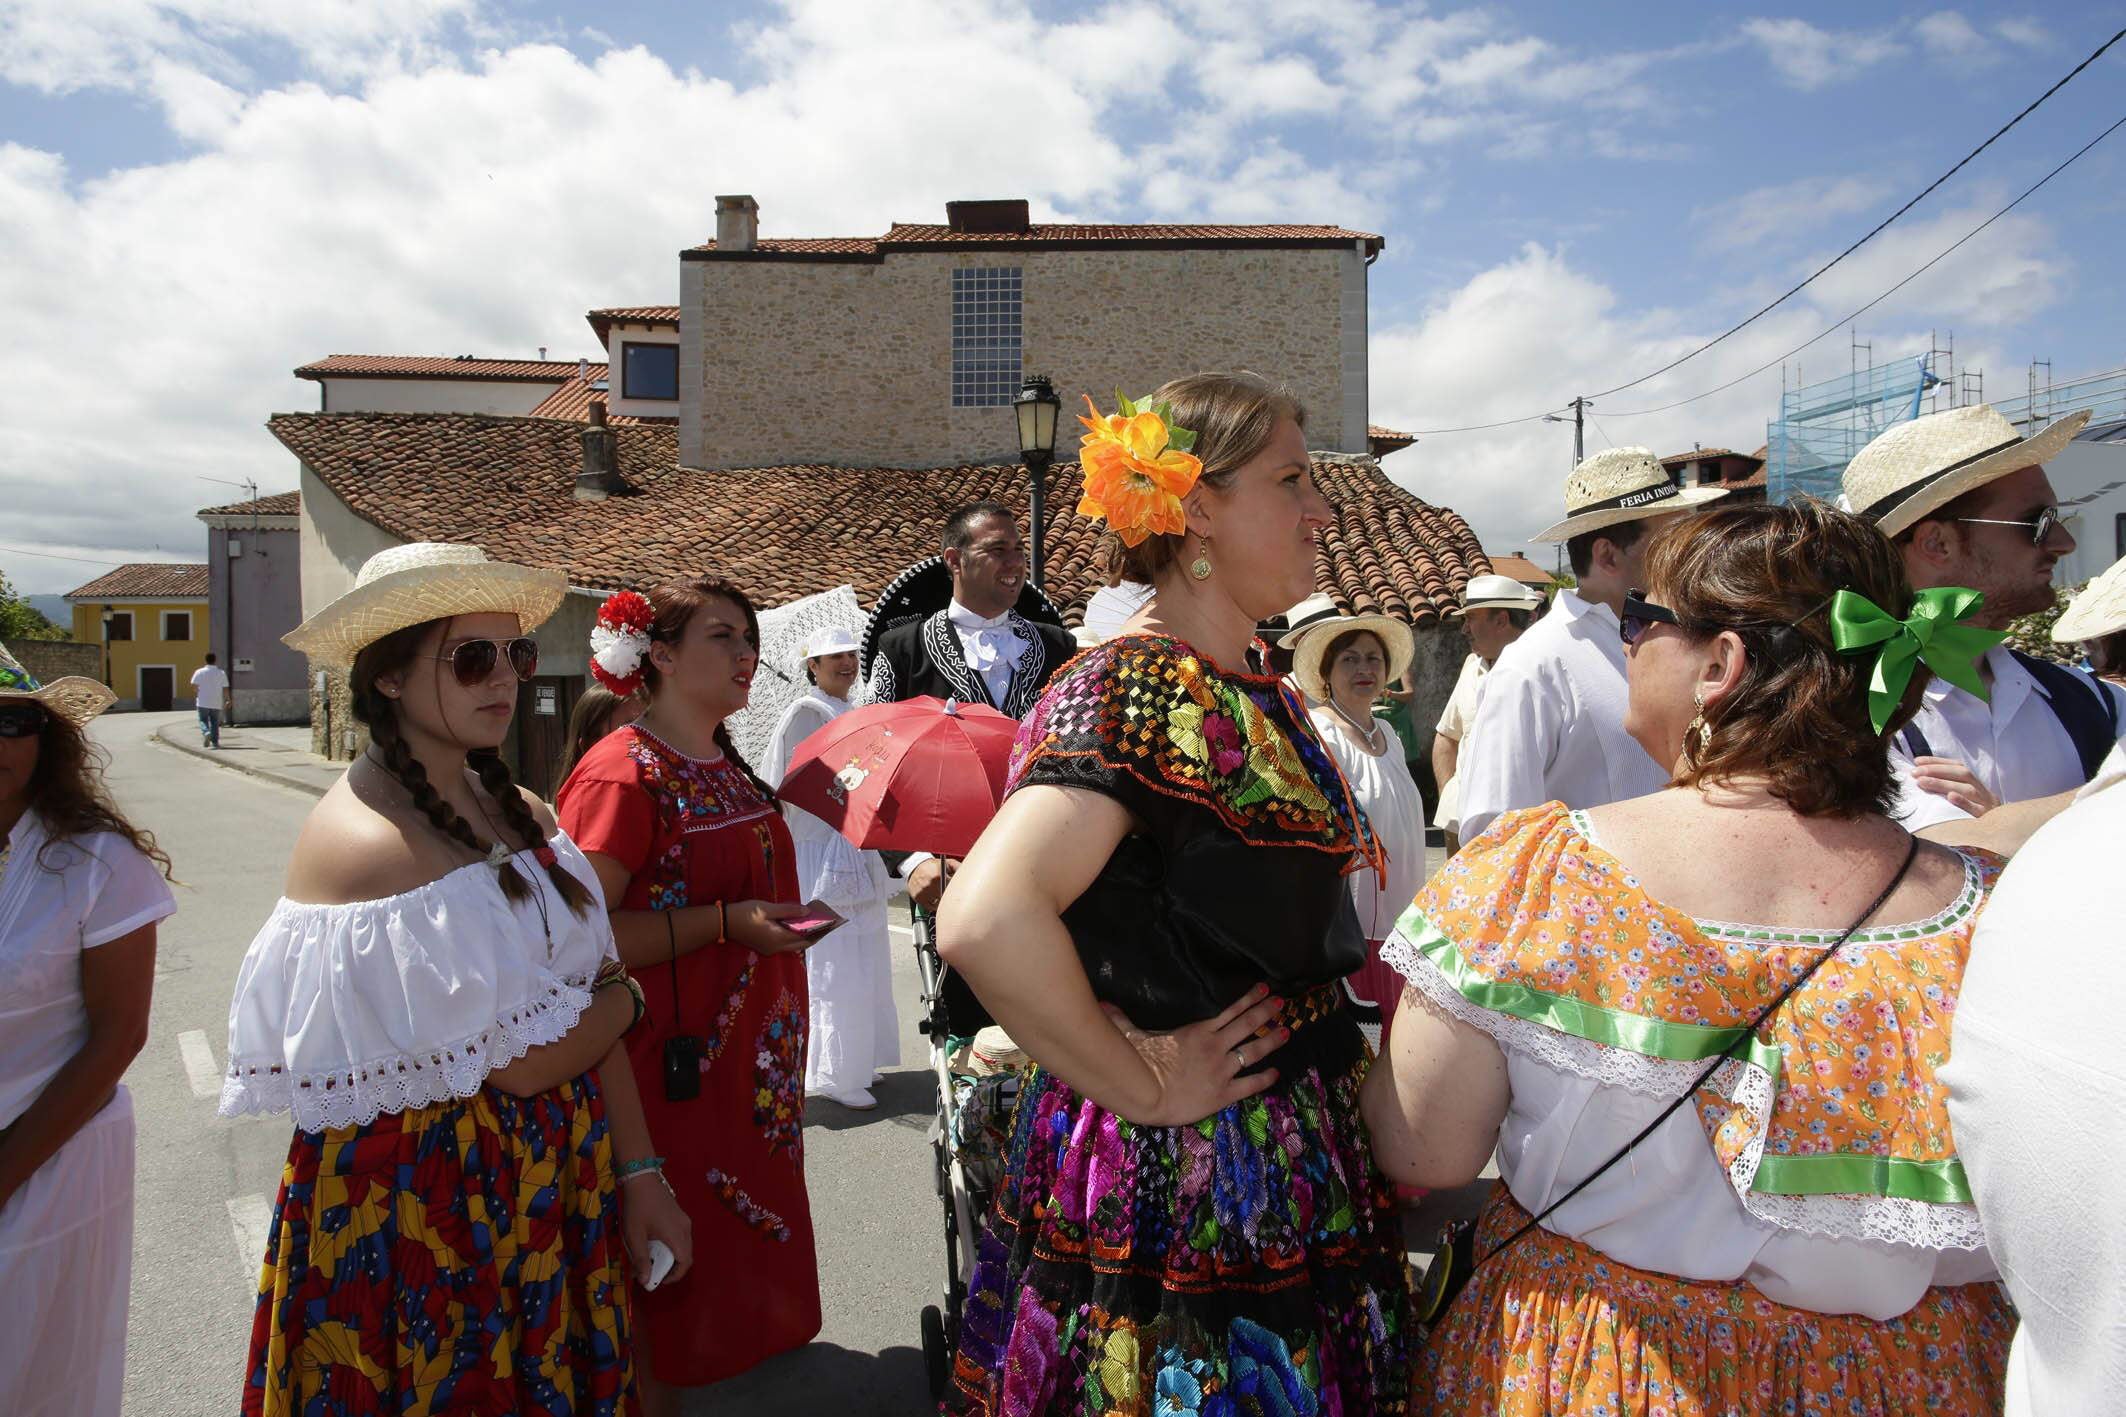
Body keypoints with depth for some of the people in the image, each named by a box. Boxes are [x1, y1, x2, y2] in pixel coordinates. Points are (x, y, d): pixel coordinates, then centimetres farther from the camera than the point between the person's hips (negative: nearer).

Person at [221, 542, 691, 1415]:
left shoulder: (520, 813, 2)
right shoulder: (366, 842, -22)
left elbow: (592, 1001, 4)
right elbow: (520, 1061, -23)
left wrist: (639, 1174, -1)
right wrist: (626, 997, -5)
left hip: (556, 1191, 7)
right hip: (424, 1208, -7)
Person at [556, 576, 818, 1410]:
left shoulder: (729, 767, 10)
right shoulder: (622, 774, -17)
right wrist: (726, 924, -27)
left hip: (746, 1060, 8)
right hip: (677, 1068, -8)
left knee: (735, 1248, 19)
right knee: (665, 1269, 6)